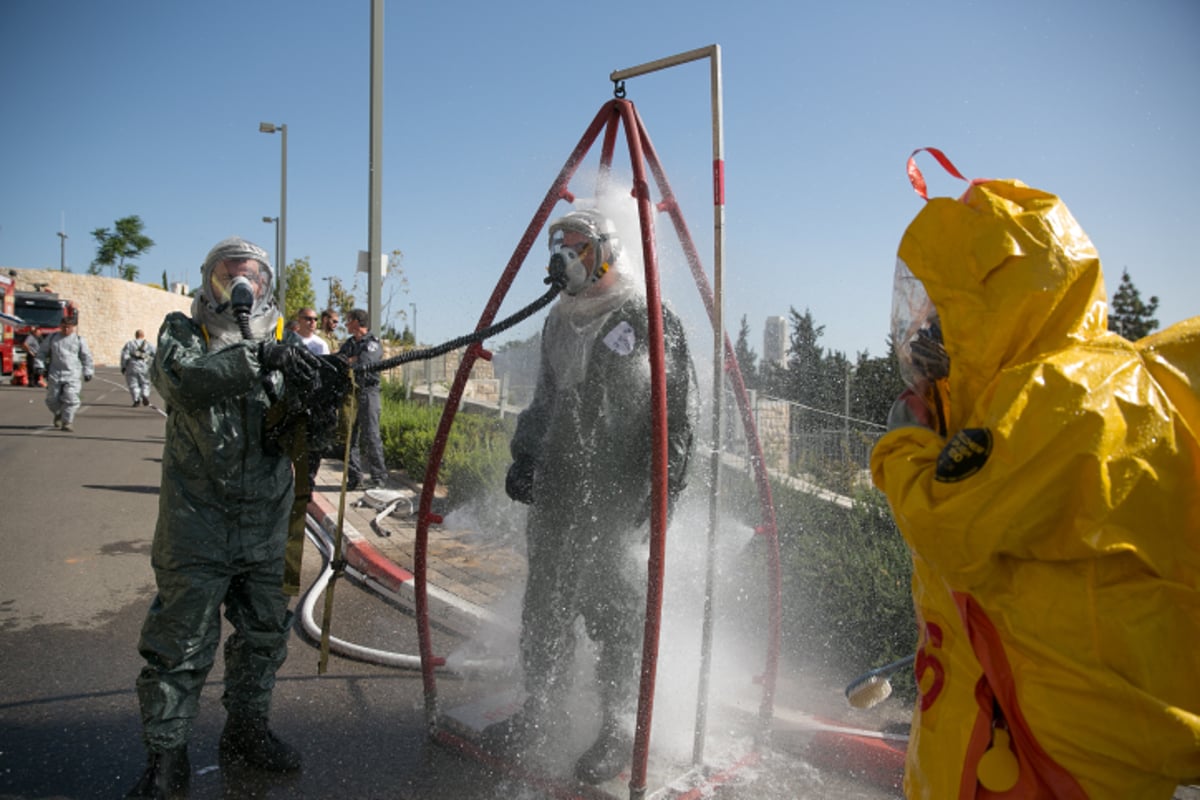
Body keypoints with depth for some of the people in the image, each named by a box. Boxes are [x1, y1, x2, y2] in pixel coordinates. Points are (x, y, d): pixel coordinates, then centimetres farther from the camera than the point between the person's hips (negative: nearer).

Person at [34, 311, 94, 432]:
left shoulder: (79, 340, 3)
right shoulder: (52, 338, 7)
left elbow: (86, 357, 8)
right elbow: (42, 352, 14)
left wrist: (88, 372, 7)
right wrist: (40, 365, 3)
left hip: (73, 376, -2)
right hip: (55, 375, 2)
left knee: (71, 399, -12)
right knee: (52, 399, 9)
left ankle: (67, 422, -3)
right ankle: (58, 414, 37)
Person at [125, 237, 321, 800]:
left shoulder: (282, 341, 7)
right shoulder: (184, 332, 1)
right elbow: (179, 377, -23)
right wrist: (257, 360, -37)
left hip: (264, 522, 4)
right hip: (197, 516, -3)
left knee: (264, 630, 14)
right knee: (181, 637, 0)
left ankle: (246, 731, 33)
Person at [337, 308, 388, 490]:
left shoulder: (373, 343, -3)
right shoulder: (350, 343, 20)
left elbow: (363, 363, -17)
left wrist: (346, 361, -3)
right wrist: (353, 360, -10)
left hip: (367, 393, -7)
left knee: (370, 436, -8)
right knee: (350, 436, 6)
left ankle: (379, 476, -3)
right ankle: (354, 477, 11)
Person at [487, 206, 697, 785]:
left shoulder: (650, 321, -6)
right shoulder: (559, 322, 15)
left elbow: (677, 408, -8)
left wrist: (664, 482, -12)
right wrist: (524, 456, 17)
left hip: (617, 494, -7)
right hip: (556, 487, 7)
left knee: (612, 608, -1)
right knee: (545, 602, 13)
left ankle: (620, 730, 16)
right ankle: (539, 711, 30)